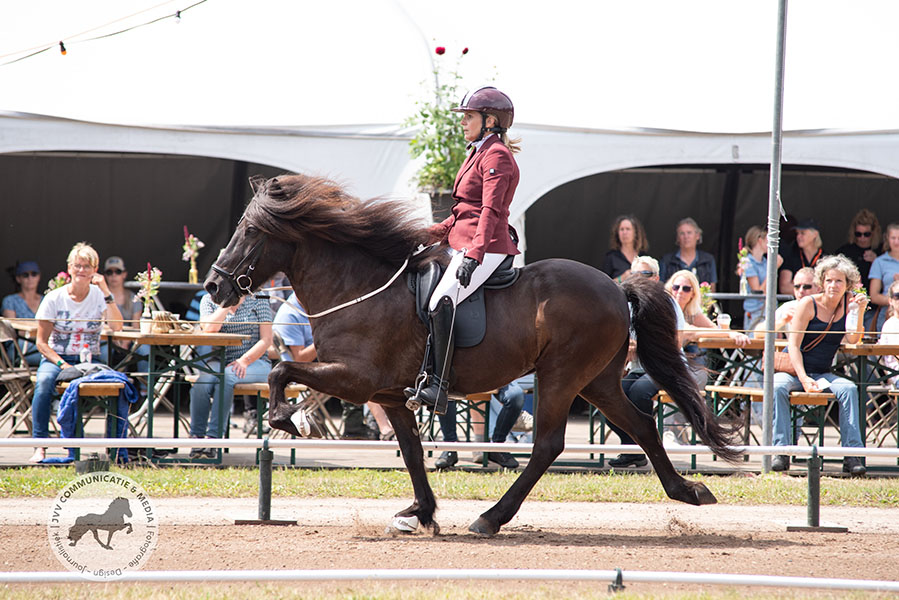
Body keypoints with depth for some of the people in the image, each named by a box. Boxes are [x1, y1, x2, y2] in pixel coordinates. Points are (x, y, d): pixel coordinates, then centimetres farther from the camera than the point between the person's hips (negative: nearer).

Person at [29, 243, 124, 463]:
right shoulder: (54, 298, 0)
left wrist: (106, 291, -16)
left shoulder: (100, 297, 4)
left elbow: (117, 327, -14)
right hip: (55, 358, -1)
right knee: (44, 381, -36)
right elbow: (41, 342, -1)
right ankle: (40, 446, -33)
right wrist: (61, 363, -18)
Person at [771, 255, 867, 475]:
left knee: (849, 389, -27)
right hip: (793, 371, -3)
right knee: (778, 388, -35)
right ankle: (781, 451, -34)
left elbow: (853, 339, -7)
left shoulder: (849, 302, 4)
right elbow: (794, 345, -14)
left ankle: (852, 454, -29)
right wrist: (804, 379, -27)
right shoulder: (808, 304, -8)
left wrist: (860, 312, -21)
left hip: (822, 374, 3)